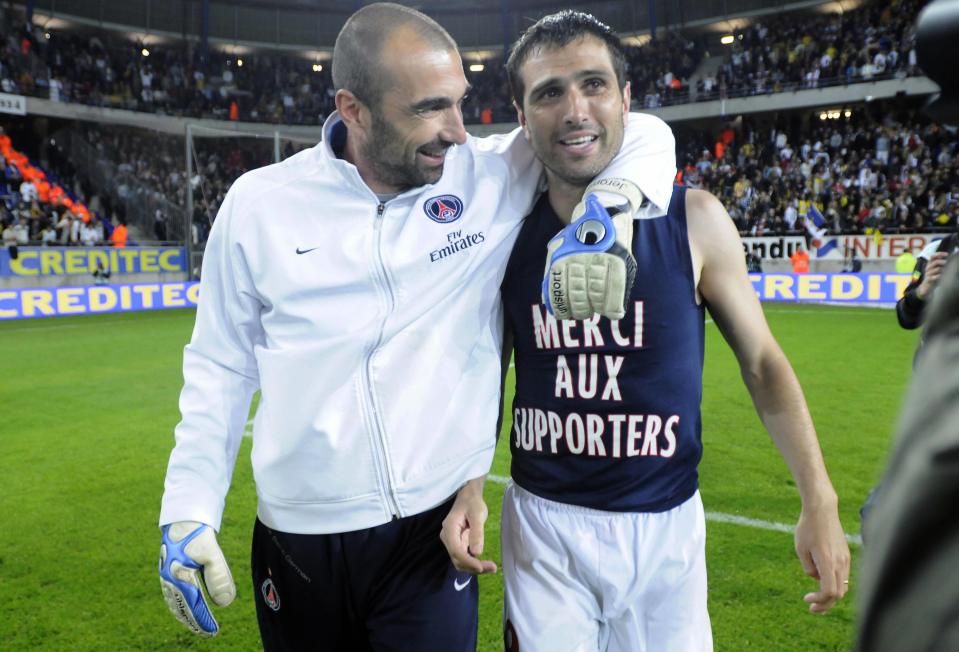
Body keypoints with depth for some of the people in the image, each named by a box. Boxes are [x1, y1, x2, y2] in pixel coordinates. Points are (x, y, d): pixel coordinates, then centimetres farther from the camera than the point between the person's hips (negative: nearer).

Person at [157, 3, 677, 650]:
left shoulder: (492, 176, -7)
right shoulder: (259, 203, -4)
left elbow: (645, 135, 0)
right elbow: (221, 368, 4)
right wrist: (188, 513, 0)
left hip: (435, 533, -1)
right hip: (297, 544, 2)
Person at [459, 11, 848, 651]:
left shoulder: (694, 220, -10)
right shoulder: (508, 234, -6)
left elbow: (762, 362, -2)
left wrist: (820, 504, -4)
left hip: (666, 525, 0)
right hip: (543, 525, 1)